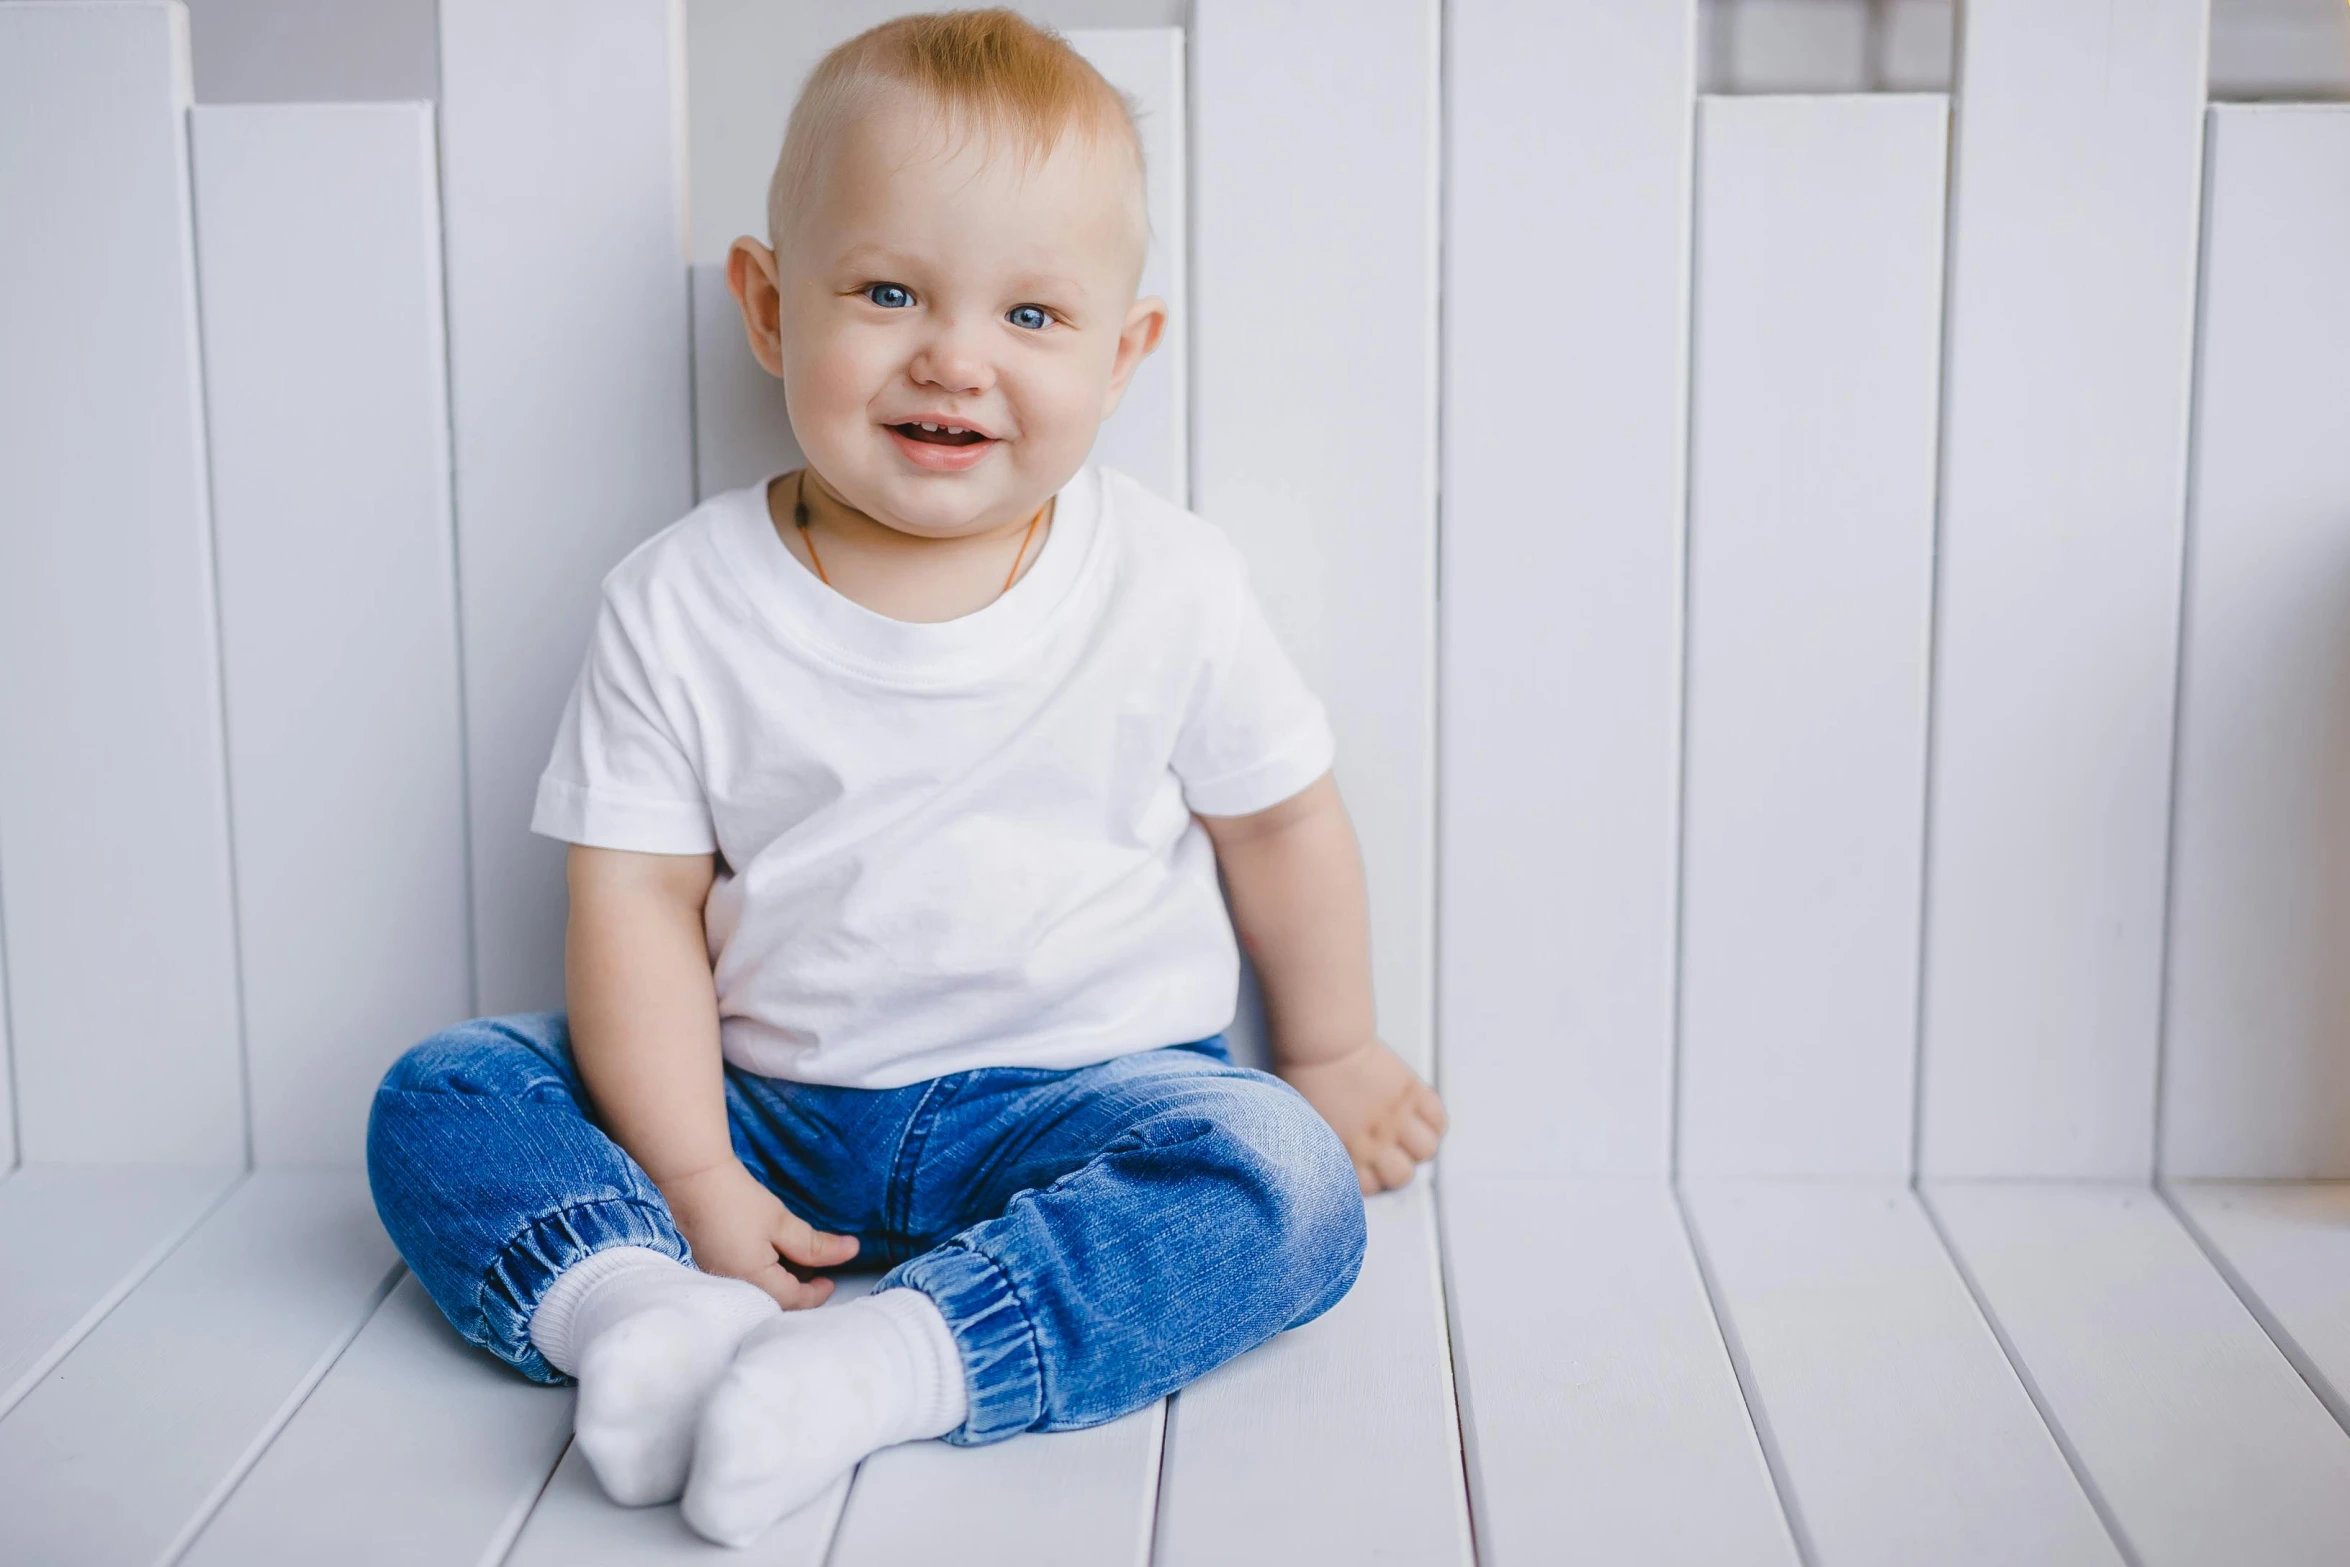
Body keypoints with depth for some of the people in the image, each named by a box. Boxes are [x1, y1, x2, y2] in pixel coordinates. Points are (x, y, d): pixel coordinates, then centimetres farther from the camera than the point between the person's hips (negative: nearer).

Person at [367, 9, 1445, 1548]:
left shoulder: (1169, 585, -7)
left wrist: (1331, 1054, 17)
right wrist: (692, 1182, -14)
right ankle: (652, 1310, -33)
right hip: (769, 1102, 2)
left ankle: (883, 1361, -36)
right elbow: (638, 900, -7)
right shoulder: (682, 606, -6)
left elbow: (1278, 817, 6)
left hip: (1080, 1093, -1)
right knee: (441, 1095, -11)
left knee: (1287, 1186, -29)